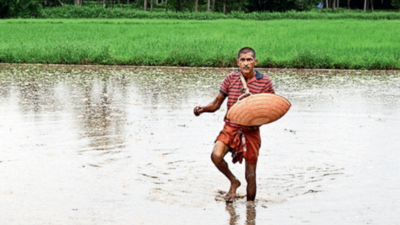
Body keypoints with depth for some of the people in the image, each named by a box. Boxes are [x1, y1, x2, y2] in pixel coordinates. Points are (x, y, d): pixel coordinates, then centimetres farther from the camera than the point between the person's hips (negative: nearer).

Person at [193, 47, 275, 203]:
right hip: (230, 127, 1)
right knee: (216, 155, -26)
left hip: (251, 131, -1)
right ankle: (233, 182, 3)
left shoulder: (264, 82, -3)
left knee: (250, 175, 2)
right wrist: (202, 109, -12)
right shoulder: (230, 79, 1)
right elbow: (216, 104, 8)